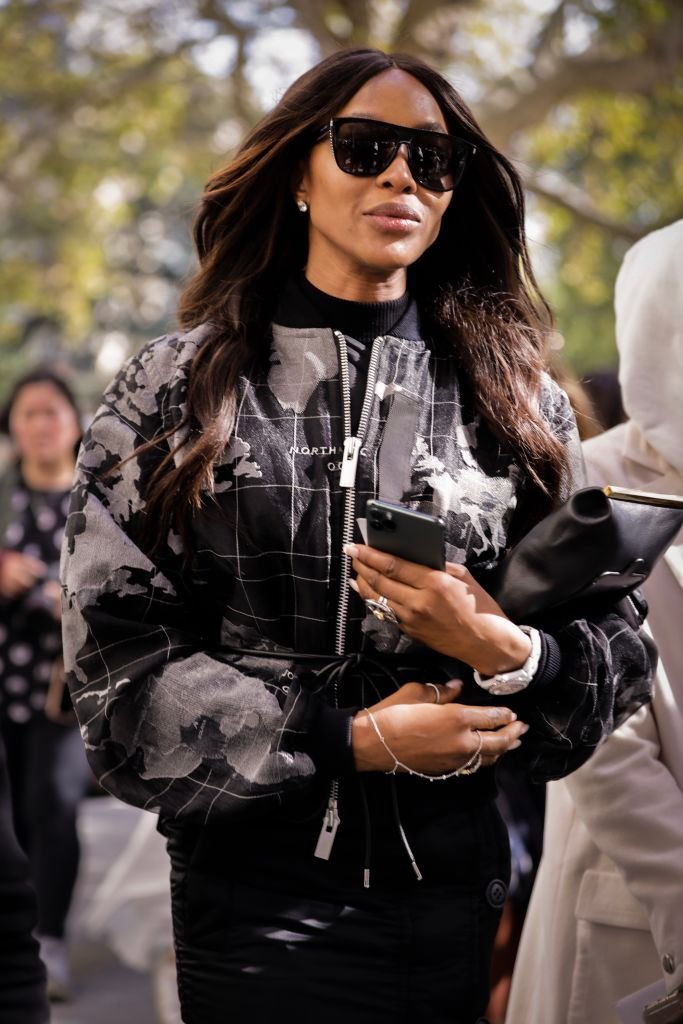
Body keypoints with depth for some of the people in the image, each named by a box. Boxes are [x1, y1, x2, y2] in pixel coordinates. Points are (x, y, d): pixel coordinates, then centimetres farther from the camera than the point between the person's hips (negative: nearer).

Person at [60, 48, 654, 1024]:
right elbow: (115, 654, -6)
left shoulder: (516, 397, 6)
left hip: (461, 887, 2)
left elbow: (616, 645, 5)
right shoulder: (179, 386, 1)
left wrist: (507, 650, -17)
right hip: (258, 896, -2)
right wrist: (352, 739, -13)